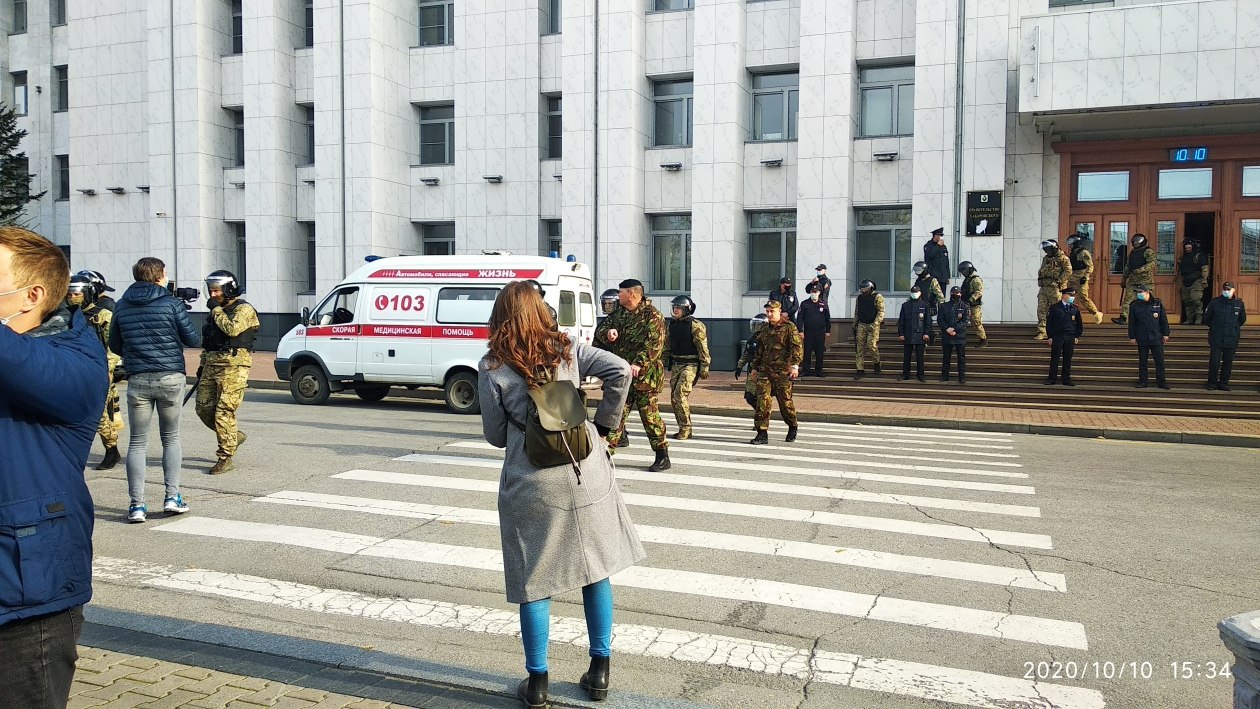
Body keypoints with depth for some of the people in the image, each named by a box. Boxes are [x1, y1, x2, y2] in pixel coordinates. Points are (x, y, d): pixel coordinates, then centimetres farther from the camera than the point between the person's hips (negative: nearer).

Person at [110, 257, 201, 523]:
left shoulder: (122, 306, 6)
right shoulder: (171, 303, -5)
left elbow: (115, 345, 14)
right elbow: (192, 340, -2)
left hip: (137, 380, 2)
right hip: (170, 378, -2)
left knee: (137, 442, 7)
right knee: (171, 438, 12)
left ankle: (137, 505, 3)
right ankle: (172, 497, 7)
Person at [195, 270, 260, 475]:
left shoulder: (244, 309, -6)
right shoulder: (216, 311, 19)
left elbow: (232, 329, -26)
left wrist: (216, 310, -13)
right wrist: (202, 365, 23)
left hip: (233, 366, -9)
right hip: (212, 365, 9)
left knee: (224, 412, -10)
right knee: (203, 408, 7)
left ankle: (226, 457, -3)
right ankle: (234, 436, 27)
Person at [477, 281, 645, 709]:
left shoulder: (492, 368, -2)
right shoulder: (567, 349, 4)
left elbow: (494, 435, 2)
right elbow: (620, 370, -6)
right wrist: (604, 424, 4)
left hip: (531, 484, -2)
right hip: (587, 474, 3)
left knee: (534, 582, 8)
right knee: (595, 570, 14)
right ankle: (599, 672, 22)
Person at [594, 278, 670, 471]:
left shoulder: (652, 316, -8)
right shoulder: (618, 314, 15)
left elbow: (654, 344, -18)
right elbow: (600, 330, 14)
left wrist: (638, 363, -30)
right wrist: (607, 333, -10)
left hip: (644, 374, -6)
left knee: (649, 415, -2)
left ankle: (663, 457, 7)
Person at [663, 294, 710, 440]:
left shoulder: (695, 325, -11)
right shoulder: (673, 324, 11)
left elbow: (703, 348, -13)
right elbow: (667, 345, 19)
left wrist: (704, 368, -16)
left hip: (690, 365, -8)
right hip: (676, 365, 8)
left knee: (680, 395, -16)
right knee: (674, 397, 7)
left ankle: (686, 428, -6)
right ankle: (683, 429, 17)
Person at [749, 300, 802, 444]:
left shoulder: (789, 327, -3)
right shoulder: (765, 330, 17)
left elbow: (797, 346, -11)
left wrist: (795, 365, -21)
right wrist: (755, 367, 23)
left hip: (783, 371, -5)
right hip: (765, 370, 5)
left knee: (785, 401, 4)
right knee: (762, 400, -8)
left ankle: (792, 428, 29)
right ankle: (762, 434, -8)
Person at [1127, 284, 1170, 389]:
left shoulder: (1158, 303, 0)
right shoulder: (1134, 305, 0)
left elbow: (1164, 320, 6)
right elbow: (1131, 322, 3)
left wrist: (1165, 334, 4)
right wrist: (1132, 337, 1)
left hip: (1156, 337, 0)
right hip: (1142, 338, 0)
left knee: (1159, 360, 1)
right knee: (1142, 361, 6)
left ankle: (1161, 382, 8)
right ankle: (1142, 381, 14)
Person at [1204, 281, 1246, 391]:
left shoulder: (1239, 303, 3)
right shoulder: (1214, 302, -3)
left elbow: (1242, 319, 19)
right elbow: (1206, 318, 9)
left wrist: (1234, 327, 14)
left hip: (1232, 339, 2)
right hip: (1216, 339, -2)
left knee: (1228, 362, 6)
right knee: (1214, 362, -3)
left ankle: (1224, 383, 16)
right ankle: (1212, 383, 8)